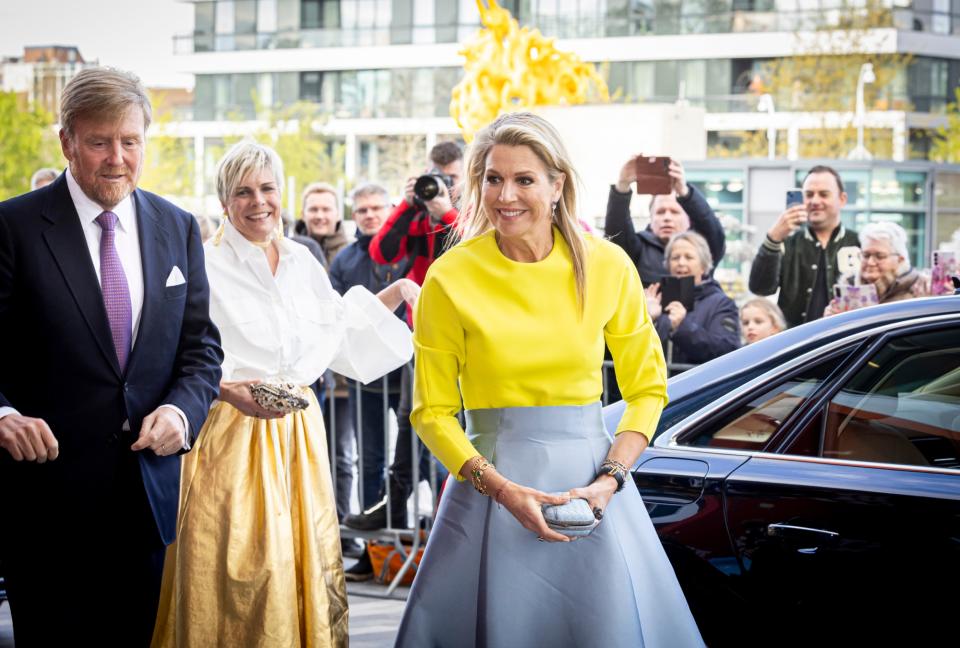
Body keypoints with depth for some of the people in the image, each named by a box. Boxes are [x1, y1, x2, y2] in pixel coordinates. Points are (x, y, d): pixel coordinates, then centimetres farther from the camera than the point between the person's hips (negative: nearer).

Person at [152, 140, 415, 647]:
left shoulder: (301, 262, 12)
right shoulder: (207, 265, -6)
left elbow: (340, 328, 23)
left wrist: (396, 293, 17)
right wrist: (233, 391, -27)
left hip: (299, 432, 6)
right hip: (233, 433, -6)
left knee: (306, 561, 7)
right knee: (238, 578, -6)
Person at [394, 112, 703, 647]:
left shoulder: (607, 266, -1)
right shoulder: (451, 278, -6)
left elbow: (647, 387, 7)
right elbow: (433, 413, -1)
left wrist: (610, 478, -8)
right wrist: (504, 490, -14)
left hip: (590, 478, 2)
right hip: (489, 478, -1)